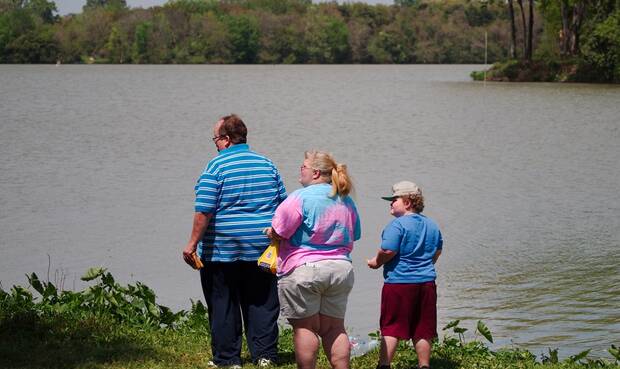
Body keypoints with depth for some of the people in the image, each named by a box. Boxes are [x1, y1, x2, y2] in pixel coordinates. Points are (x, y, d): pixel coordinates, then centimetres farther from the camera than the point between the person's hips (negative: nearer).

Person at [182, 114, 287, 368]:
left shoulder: (216, 167, -10)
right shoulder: (268, 165, 8)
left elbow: (204, 212, -15)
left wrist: (192, 245, -10)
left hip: (222, 250, -4)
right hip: (261, 250, 4)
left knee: (223, 306, 5)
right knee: (262, 303, 9)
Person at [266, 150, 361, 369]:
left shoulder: (301, 198, -12)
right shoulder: (346, 201, 12)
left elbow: (278, 233, -11)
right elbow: (353, 237, 21)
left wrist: (271, 232, 10)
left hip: (304, 270, -6)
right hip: (341, 269, 7)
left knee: (305, 326, 1)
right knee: (334, 327, 10)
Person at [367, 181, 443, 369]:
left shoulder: (398, 224, -12)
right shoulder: (432, 225, 12)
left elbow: (388, 250, -19)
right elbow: (437, 251, 21)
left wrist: (377, 262, -1)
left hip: (399, 282, -6)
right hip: (426, 281, 6)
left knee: (390, 328, -1)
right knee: (422, 330, 9)